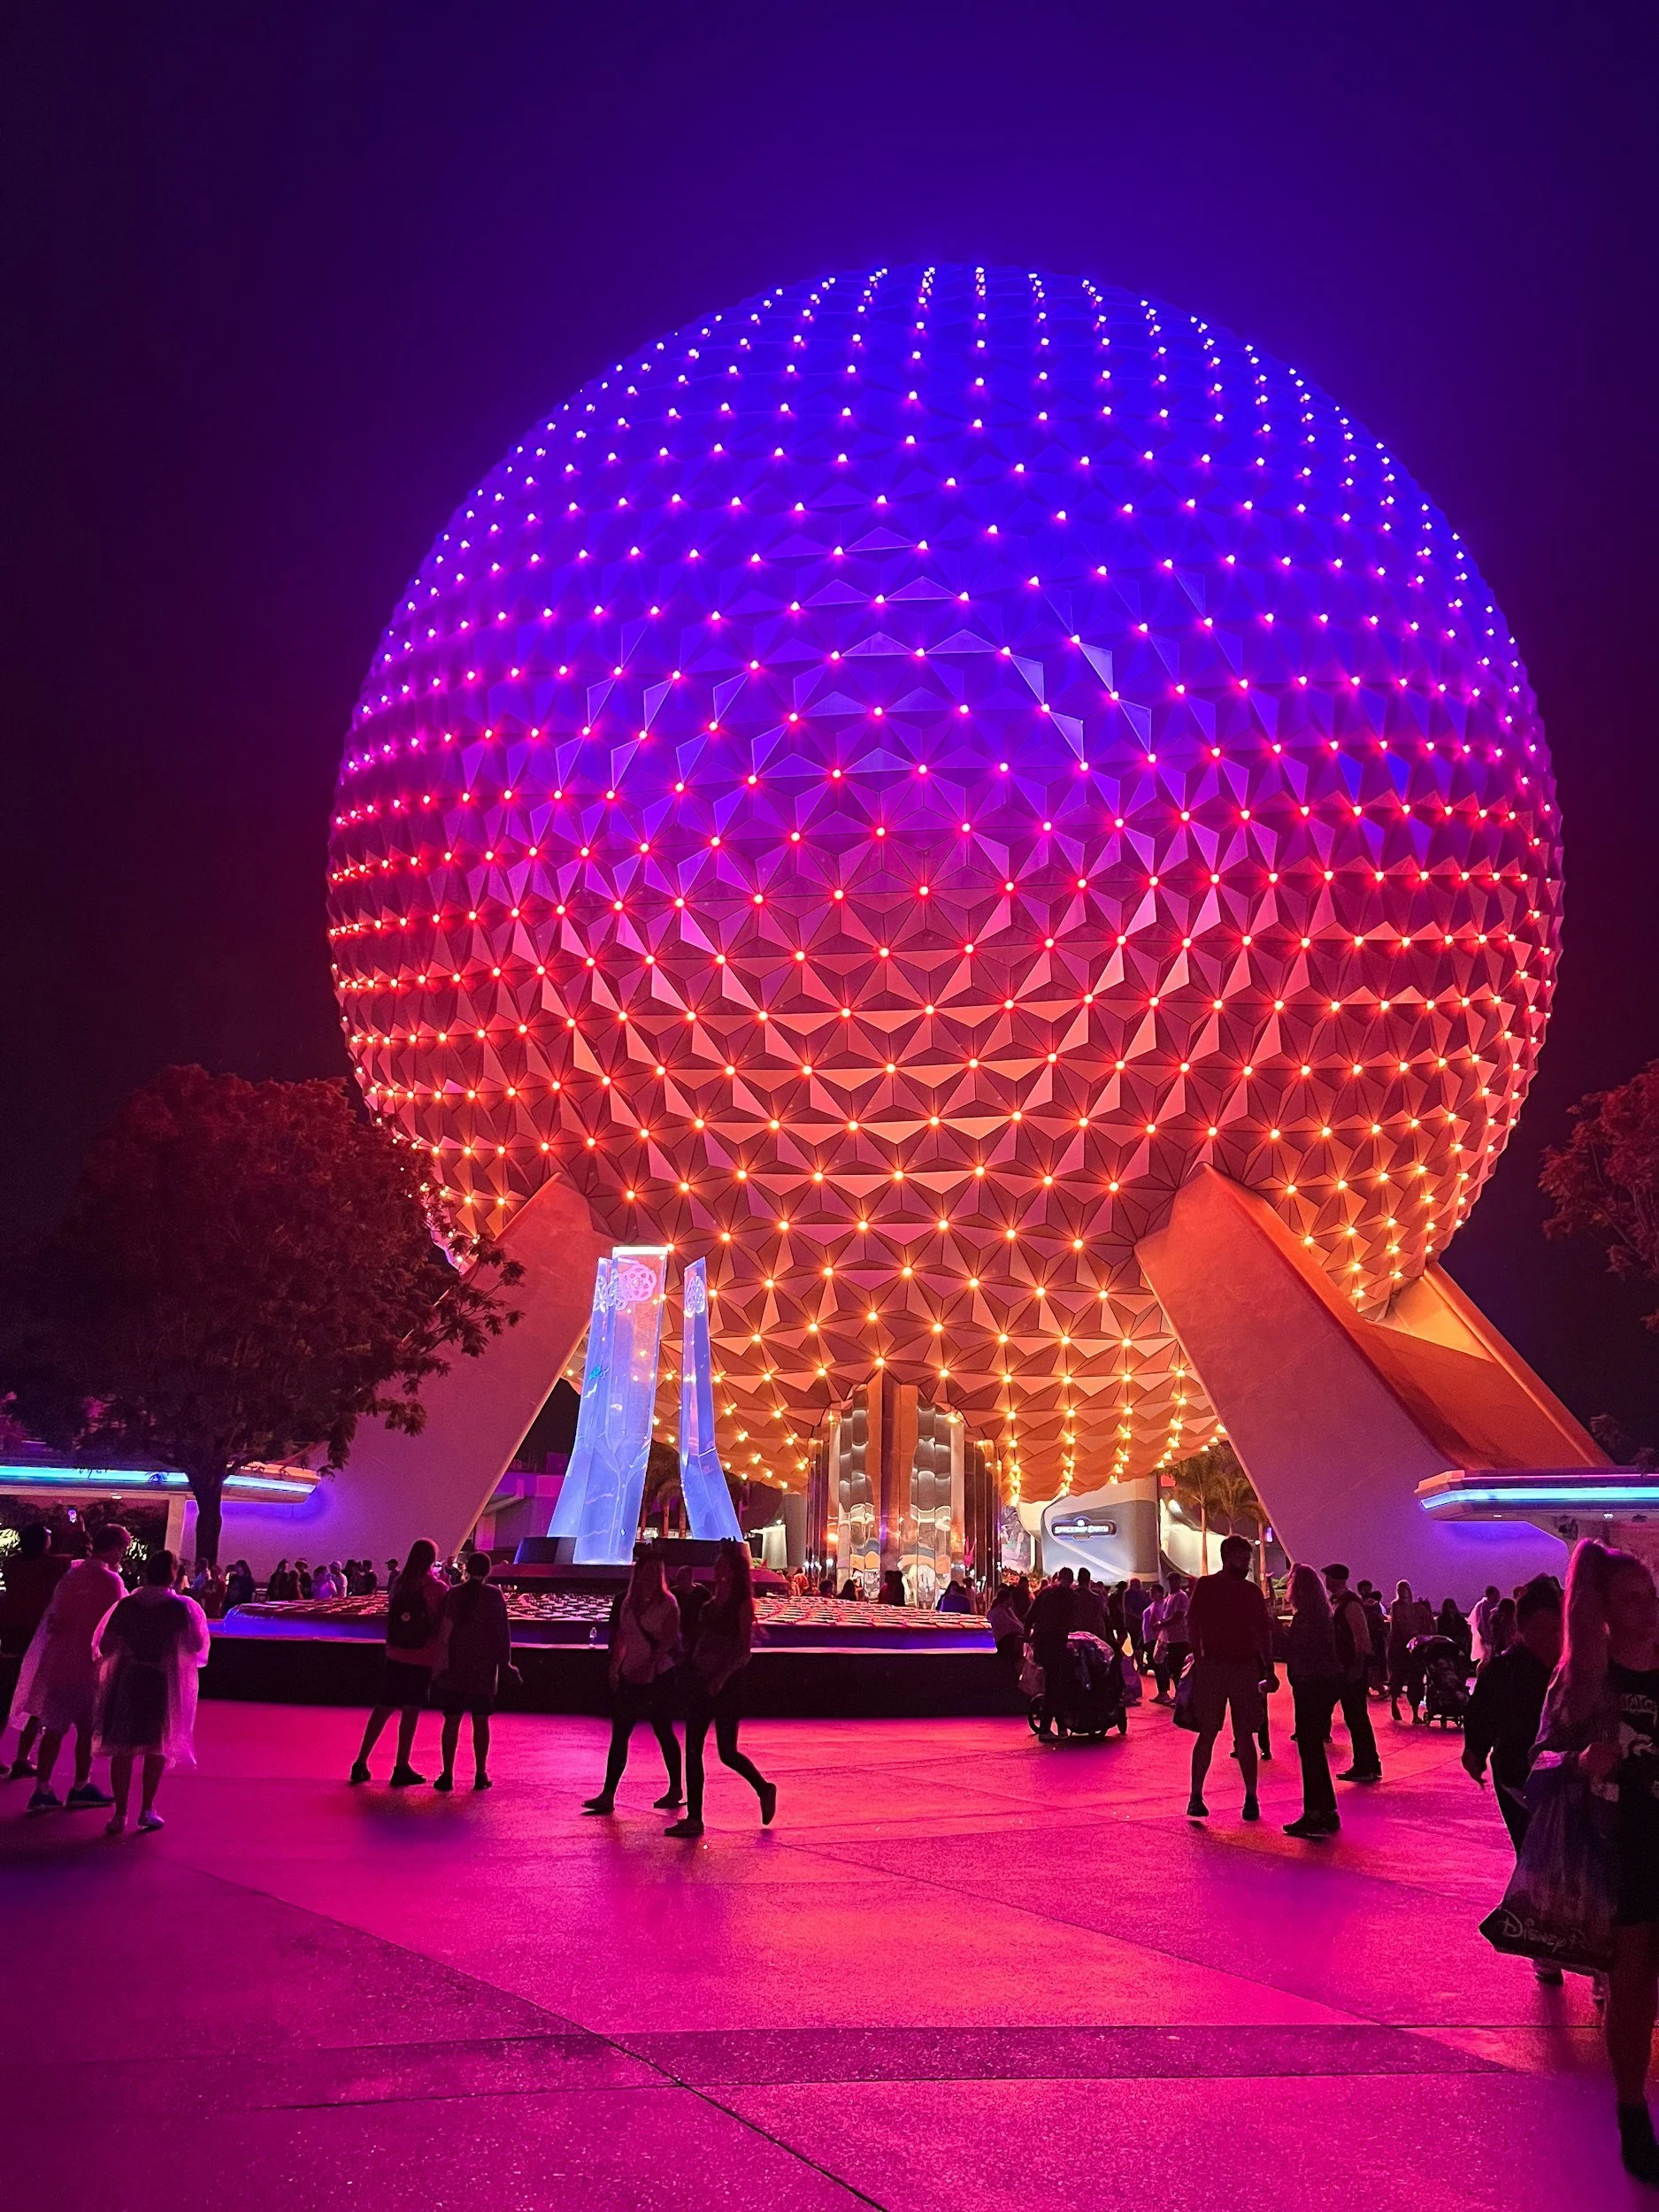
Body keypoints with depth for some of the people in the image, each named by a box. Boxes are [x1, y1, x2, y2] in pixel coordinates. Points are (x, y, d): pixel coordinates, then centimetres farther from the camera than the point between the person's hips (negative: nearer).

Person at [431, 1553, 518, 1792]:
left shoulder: (453, 1594, -3)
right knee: (481, 1721, 9)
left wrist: (440, 1663, 2)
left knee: (452, 1721, 5)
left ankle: (447, 1775, 2)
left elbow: (444, 1630, -4)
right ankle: (480, 1774, 11)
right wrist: (505, 1663, 5)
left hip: (455, 1666, 0)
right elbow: (503, 1631, -3)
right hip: (485, 1669, 0)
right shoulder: (495, 1595, -4)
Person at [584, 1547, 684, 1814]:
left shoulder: (667, 1602, -6)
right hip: (630, 1676, 5)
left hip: (660, 1675, -5)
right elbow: (621, 1637, 15)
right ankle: (608, 1795, 0)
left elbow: (669, 1639, -16)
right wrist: (614, 1667, 7)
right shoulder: (627, 1602, 9)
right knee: (619, 1734, 0)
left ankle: (675, 1790, 20)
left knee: (663, 1732, 5)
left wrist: (650, 1663, -28)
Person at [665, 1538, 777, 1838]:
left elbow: (744, 1650, -14)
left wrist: (722, 1676, -23)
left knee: (727, 1752, -1)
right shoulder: (711, 1600, 12)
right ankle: (694, 1818, 7)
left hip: (726, 1684, -7)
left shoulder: (741, 1603, -8)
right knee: (692, 1749, 2)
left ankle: (765, 1789, 23)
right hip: (702, 1682, 7)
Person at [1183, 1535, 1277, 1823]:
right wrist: (1198, 1659, -6)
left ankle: (1251, 1798, 10)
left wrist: (1268, 1668, 5)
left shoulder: (1252, 1591, 9)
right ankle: (1196, 1796, 6)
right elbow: (1193, 1623, 0)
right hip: (1212, 1667, -2)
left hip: (1246, 1669, 2)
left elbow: (1263, 1632, 11)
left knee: (1244, 1736, 4)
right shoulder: (1206, 1585, 1)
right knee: (1207, 1733, 0)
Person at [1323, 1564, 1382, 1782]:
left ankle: (1366, 1767, 1)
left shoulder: (1350, 1603, -16)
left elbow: (1362, 1637, -20)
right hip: (1344, 1667, 10)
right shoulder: (1336, 1601, 13)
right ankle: (1364, 1765, 19)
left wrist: (1357, 1667, -23)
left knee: (1356, 1716, -5)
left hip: (1354, 1667, -10)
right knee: (1353, 1717, 13)